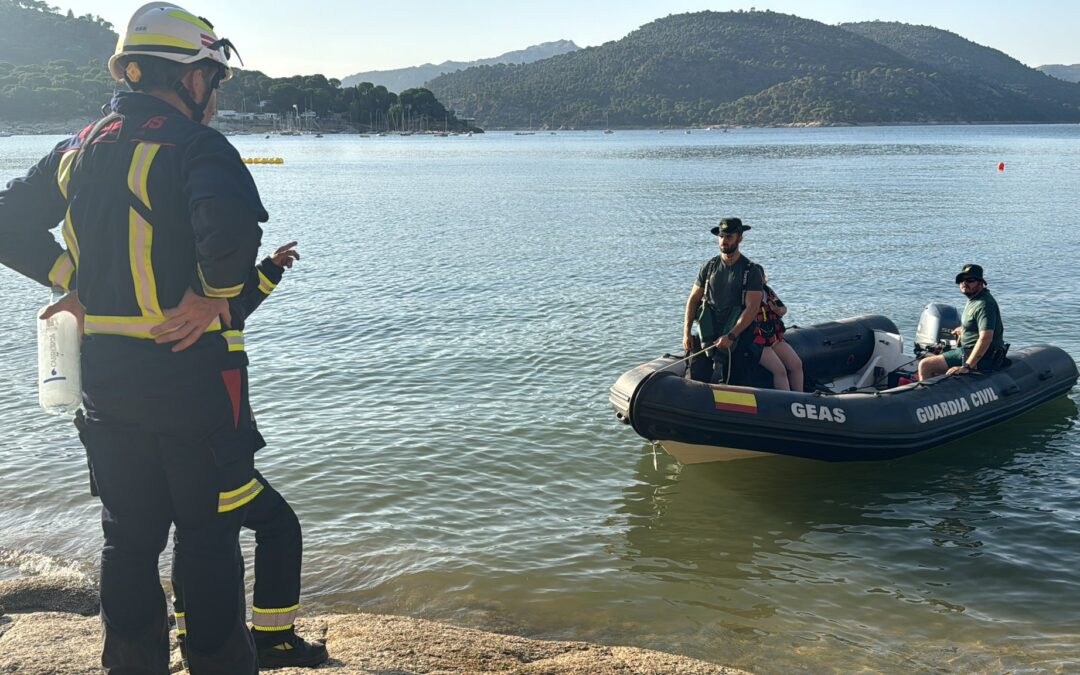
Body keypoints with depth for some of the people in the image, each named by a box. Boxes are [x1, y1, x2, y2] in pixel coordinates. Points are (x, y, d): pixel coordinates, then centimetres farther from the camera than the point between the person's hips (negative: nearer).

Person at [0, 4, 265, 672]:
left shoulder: (80, 150, 11)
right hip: (190, 370, -7)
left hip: (105, 374, 7)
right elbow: (231, 225, -32)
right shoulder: (195, 146, -13)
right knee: (209, 538, 6)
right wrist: (213, 293, -17)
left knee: (129, 536, 17)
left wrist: (73, 281, 10)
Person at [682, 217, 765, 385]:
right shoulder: (709, 267, 10)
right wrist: (686, 332, 0)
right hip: (709, 332, 4)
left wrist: (730, 336, -19)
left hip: (737, 332, -3)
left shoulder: (751, 270, -2)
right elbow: (693, 299, 11)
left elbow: (752, 308, -10)